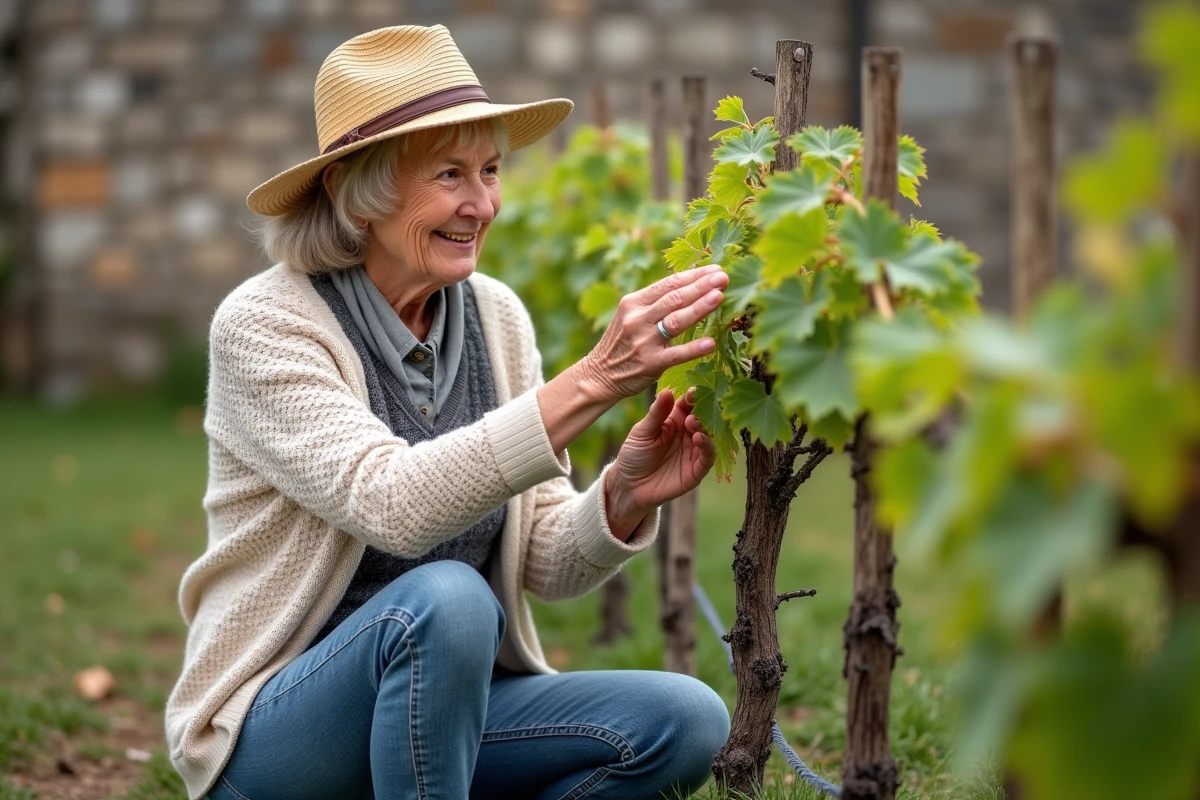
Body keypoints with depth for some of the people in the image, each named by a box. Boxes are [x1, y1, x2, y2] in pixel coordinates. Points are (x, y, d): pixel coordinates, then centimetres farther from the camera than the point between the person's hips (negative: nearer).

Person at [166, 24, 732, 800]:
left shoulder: (497, 317, 3)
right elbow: (393, 506, -31)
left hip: (450, 704, 6)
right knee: (446, 598, -35)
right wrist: (592, 381, -38)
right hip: (274, 731, -6)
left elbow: (547, 567, 1)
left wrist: (625, 497, -21)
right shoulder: (263, 326, -15)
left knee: (687, 721, -16)